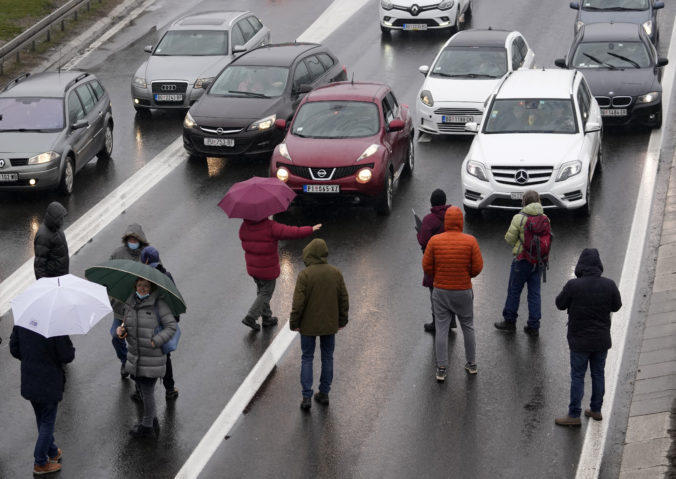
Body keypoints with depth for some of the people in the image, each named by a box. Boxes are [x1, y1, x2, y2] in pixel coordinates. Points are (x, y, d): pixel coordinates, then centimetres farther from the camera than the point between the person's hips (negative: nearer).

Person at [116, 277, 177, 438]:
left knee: (147, 390, 1)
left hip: (152, 357, -6)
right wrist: (121, 330, -4)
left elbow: (171, 326, -10)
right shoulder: (130, 304, 6)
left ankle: (147, 426, 17)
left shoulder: (158, 304, -11)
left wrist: (155, 341, -17)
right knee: (142, 389, 16)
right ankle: (153, 420, 34)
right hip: (135, 356, 6)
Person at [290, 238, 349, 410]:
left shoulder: (304, 275, -20)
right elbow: (344, 299, 1)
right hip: (330, 324, 3)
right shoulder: (336, 273, -6)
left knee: (307, 359, 9)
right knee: (327, 357, 16)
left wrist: (294, 323, -6)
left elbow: (298, 302, -18)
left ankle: (306, 397, 4)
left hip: (309, 325, -3)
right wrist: (342, 320, 13)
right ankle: (324, 394, 23)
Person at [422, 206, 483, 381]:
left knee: (441, 329, 5)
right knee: (467, 327, 18)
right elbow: (478, 266, -9)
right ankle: (471, 364, 27)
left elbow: (427, 265, -6)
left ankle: (441, 369, 4)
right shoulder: (470, 241, -12)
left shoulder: (434, 240, -10)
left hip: (441, 290, 0)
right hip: (464, 291, 0)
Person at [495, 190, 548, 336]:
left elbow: (509, 239, -9)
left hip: (522, 259, -5)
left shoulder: (519, 218, -14)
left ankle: (509, 321, 18)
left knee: (514, 291, 9)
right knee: (534, 293, 9)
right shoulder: (544, 218, 1)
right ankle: (533, 326, 10)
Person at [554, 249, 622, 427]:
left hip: (580, 341, -3)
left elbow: (560, 304, -7)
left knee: (577, 377, 6)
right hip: (602, 340, 3)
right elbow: (616, 306, 3)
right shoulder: (609, 285, -11)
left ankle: (574, 415, 11)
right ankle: (596, 410, 30)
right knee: (598, 374, 18)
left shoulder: (573, 286, -20)